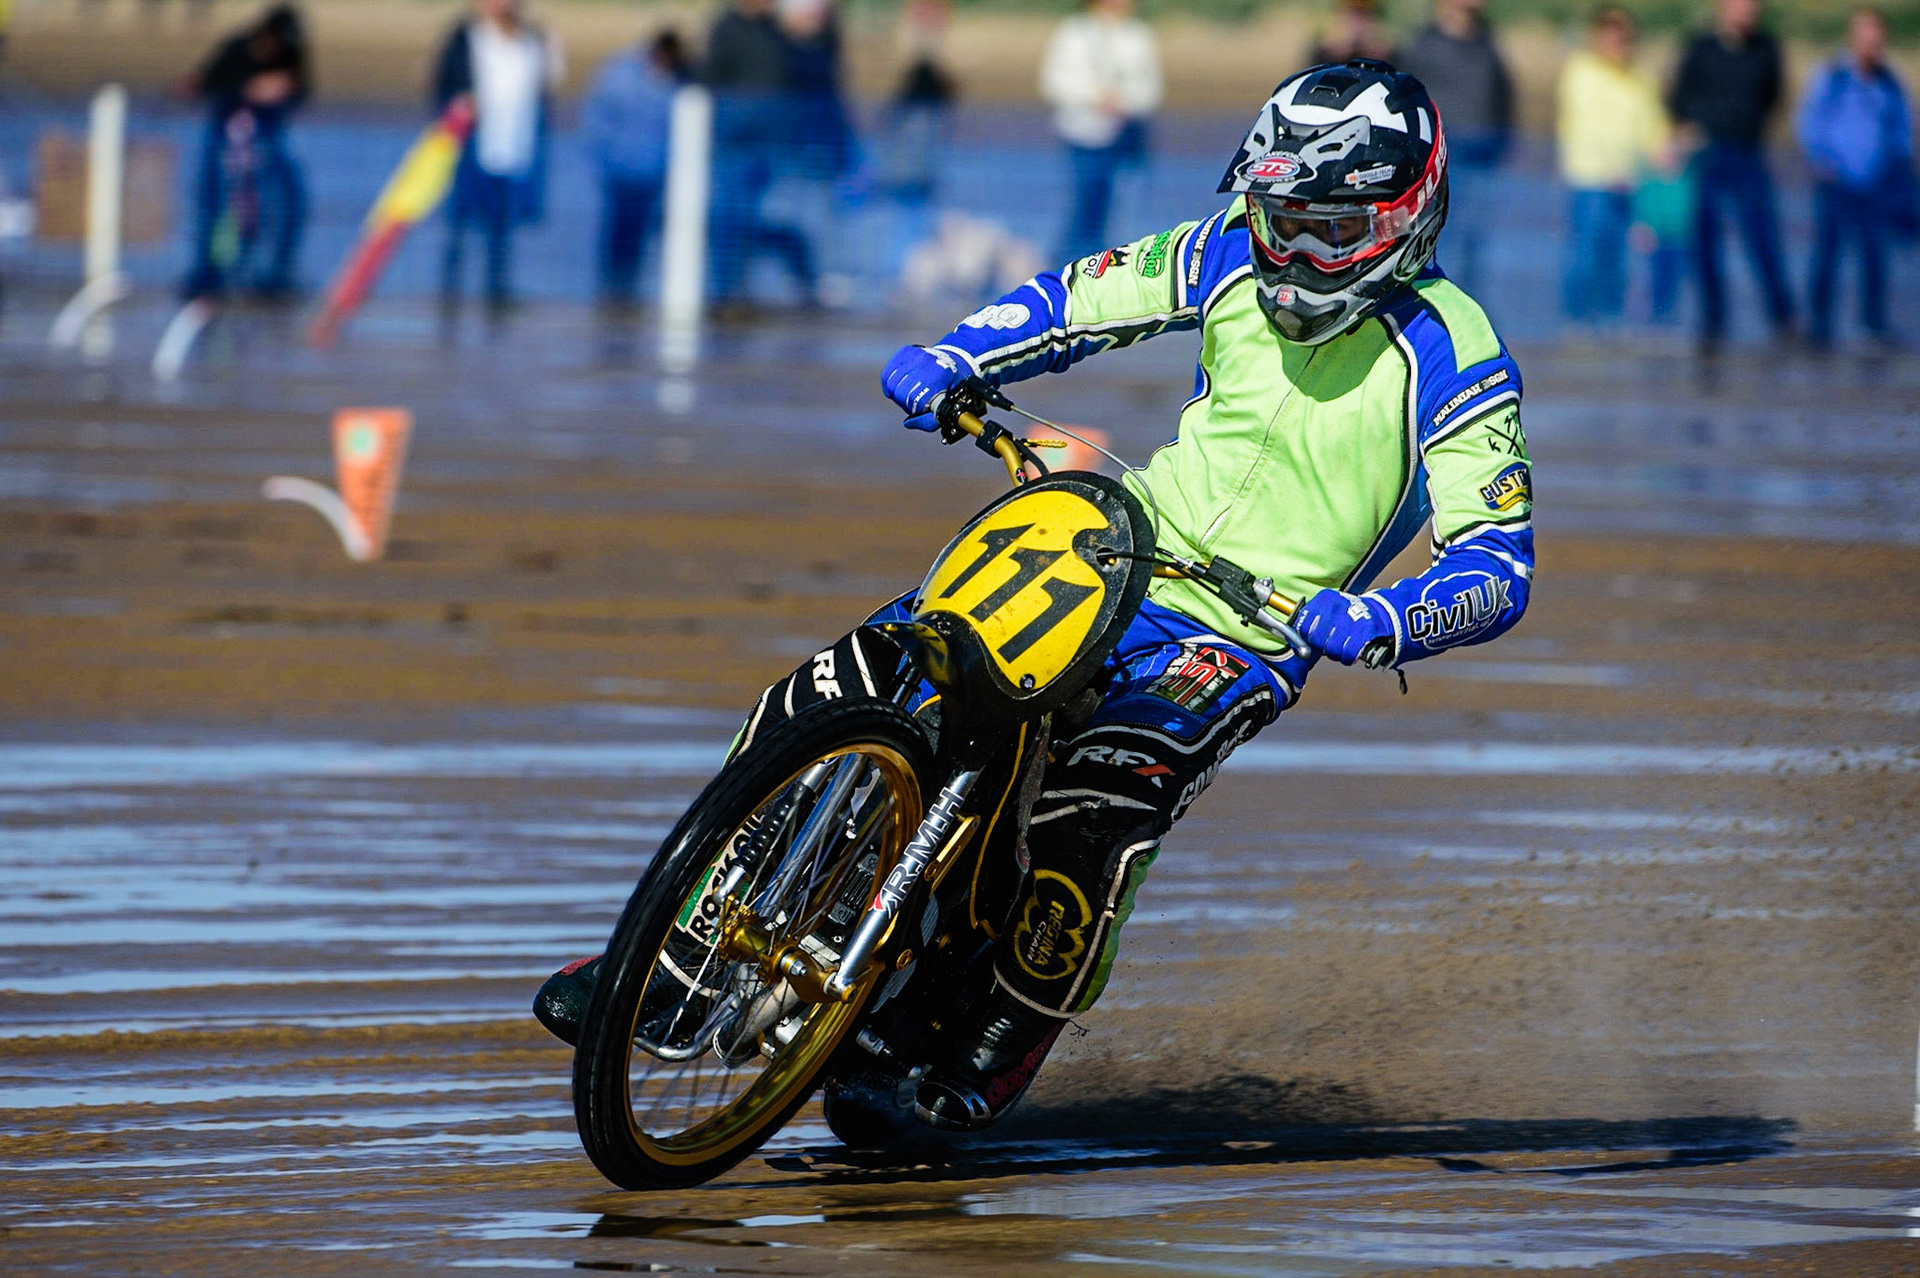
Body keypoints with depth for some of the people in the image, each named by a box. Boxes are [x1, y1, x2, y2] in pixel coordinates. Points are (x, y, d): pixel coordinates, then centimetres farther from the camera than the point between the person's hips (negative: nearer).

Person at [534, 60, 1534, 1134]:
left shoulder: (1454, 358, -15)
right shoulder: (1235, 258, 1)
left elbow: (1501, 570, -21)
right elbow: (1085, 295, 13)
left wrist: (1378, 621, -41)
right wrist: (951, 358, -7)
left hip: (1245, 636, -5)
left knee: (1096, 802, -35)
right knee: (826, 699, -8)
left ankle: (1007, 1040, -13)